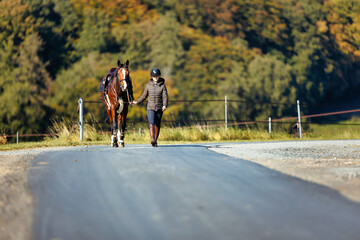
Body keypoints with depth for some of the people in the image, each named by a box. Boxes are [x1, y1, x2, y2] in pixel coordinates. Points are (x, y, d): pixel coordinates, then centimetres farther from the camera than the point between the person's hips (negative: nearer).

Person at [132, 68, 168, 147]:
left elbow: (165, 97, -7)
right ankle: (152, 139, -32)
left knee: (157, 125, 8)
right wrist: (137, 102, 5)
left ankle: (155, 141, 19)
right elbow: (144, 96, 15)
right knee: (151, 123, -17)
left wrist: (165, 105, -23)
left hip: (159, 108, 0)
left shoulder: (162, 85, 1)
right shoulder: (148, 85, 6)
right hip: (150, 108, 0)